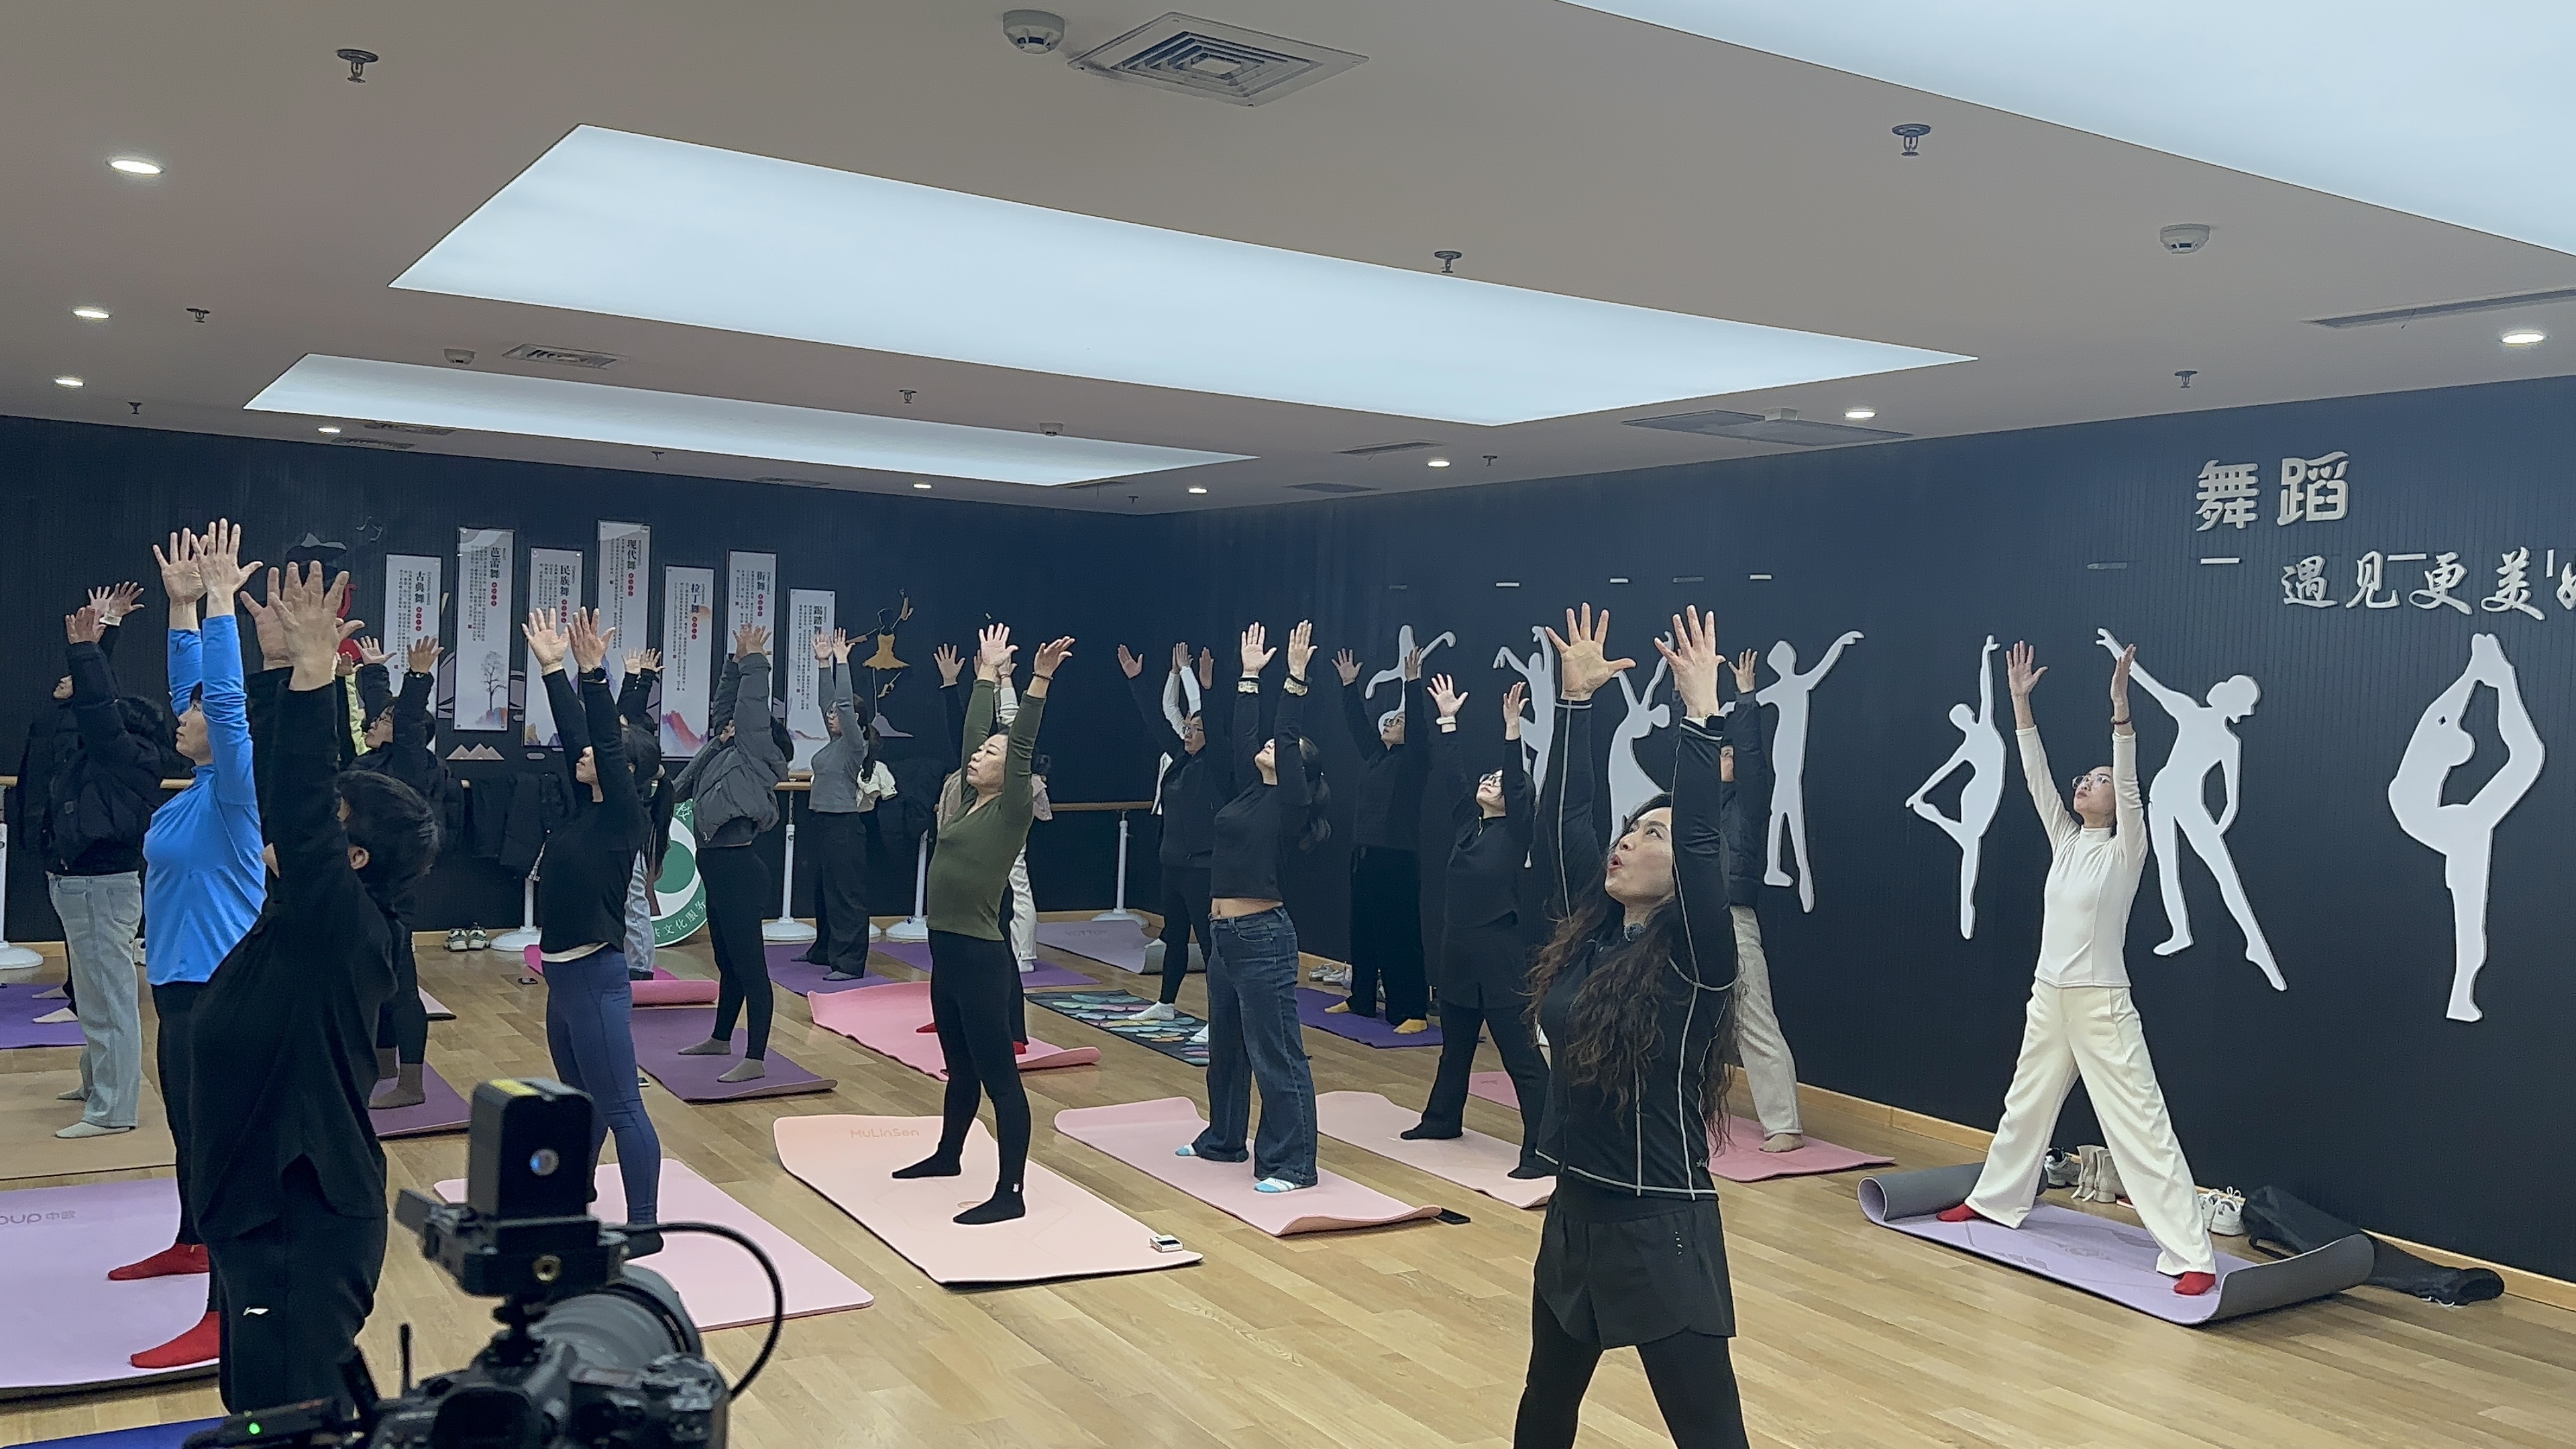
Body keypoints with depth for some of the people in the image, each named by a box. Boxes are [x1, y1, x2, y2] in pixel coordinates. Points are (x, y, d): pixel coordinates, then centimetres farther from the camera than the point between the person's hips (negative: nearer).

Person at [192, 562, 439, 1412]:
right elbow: (283, 789, 6)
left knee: (291, 1415, -3)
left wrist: (315, 670, -33)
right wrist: (278, 664, 4)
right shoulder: (307, 910, 5)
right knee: (260, 1405, 19)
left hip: (306, 1216, -9)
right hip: (261, 1198, 9)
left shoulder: (348, 926, -18)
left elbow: (303, 817, -29)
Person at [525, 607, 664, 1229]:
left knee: (620, 1107, -7)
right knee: (580, 1099, 23)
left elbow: (609, 743, -22)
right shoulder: (587, 808, 9)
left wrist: (593, 672, -28)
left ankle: (645, 1226, -3)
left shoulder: (626, 819, -12)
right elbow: (575, 733, 11)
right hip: (564, 977, 9)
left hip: (595, 977, -9)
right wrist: (552, 669, 10)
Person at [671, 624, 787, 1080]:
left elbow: (753, 709, -12)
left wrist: (755, 663, -7)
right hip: (718, 870, 10)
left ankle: (755, 1060, -7)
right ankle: (721, 1039, 34)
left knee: (749, 965, -8)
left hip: (738, 871, -10)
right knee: (728, 961, 21)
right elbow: (724, 706, 20)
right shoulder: (724, 750, 16)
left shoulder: (756, 756, -6)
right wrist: (737, 662, 15)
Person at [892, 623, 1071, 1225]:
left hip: (982, 955, -9)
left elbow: (1022, 745, -19)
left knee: (998, 1073, -6)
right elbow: (975, 731, 17)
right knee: (960, 1067, 25)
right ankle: (948, 1155, 42)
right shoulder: (972, 803, 10)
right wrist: (987, 674, 26)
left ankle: (1009, 1194, -3)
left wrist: (1040, 680, -25)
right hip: (946, 950, 9)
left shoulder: (1012, 812, -9)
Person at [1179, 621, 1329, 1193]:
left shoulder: (1289, 802, -8)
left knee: (1275, 1052, -4)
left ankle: (1291, 1163, 1)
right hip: (1225, 934, 9)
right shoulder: (1251, 791, 12)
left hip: (1263, 936, -9)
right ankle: (1224, 1139, 35)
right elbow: (1244, 733, 16)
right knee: (1225, 1044, 20)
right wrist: (1250, 675, 22)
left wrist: (1296, 679, -17)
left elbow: (1288, 738, -17)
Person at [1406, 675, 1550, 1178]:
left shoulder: (1515, 832, -8)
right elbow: (1452, 774, 9)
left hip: (1501, 952, -8)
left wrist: (1512, 731, -29)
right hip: (1458, 946, 8)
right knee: (1455, 1044, 23)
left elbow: (1519, 783, -22)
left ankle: (1542, 1149, -6)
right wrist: (1448, 721, 6)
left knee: (1521, 1053, -7)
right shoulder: (1469, 821, 9)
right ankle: (1442, 1118, 40)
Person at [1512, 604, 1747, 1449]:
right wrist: (1575, 698, 2)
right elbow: (1562, 816, 3)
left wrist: (1699, 714, -29)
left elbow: (1699, 840, -28)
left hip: (1661, 1229, -7)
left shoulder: (1693, 961, -14)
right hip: (1575, 1213, 7)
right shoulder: (1590, 931, 3)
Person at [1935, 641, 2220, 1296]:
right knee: (2026, 1103, 22)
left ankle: (2192, 1255, -9)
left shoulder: (2125, 850, -7)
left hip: (2101, 1005, -7)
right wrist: (2019, 701, 0)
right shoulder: (2065, 841, 9)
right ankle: (1998, 1197, 40)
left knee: (2141, 1124, -9)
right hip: (2049, 998, 7)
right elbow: (2036, 776, 6)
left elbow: (2130, 784, -21)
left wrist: (2120, 708, -30)